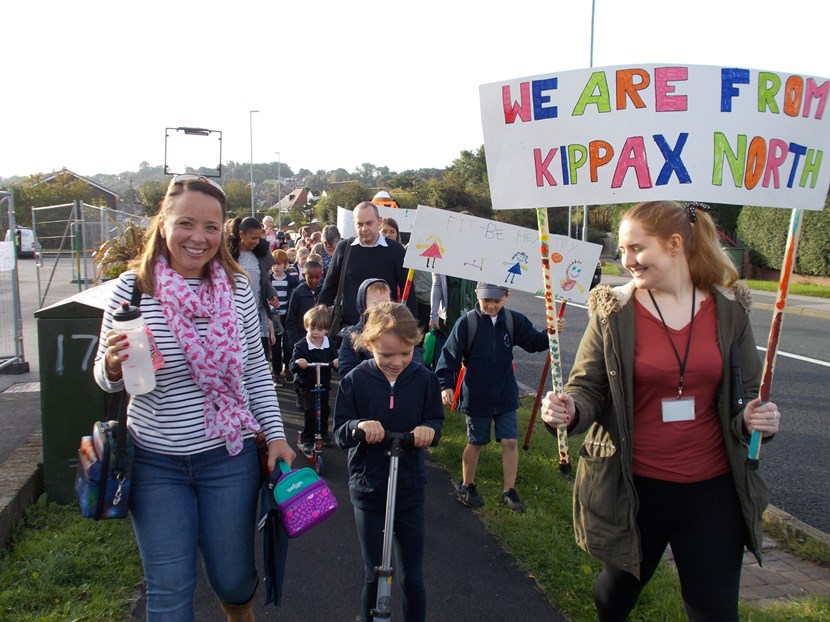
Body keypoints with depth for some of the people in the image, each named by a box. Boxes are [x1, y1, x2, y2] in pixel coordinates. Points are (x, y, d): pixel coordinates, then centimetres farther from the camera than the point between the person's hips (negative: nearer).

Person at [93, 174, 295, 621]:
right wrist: (113, 364, -24)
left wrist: (275, 434, 2)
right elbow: (105, 379, -2)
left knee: (233, 578, 16)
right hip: (155, 462, -1)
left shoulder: (238, 287, -5)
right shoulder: (132, 288, -11)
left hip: (229, 458, 1)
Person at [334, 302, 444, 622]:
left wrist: (429, 429, -23)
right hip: (368, 490, 0)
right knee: (374, 576, 10)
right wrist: (358, 426, -30)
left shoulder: (424, 378, -9)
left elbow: (436, 419, 0)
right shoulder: (355, 381, -11)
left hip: (410, 490, 1)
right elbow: (340, 432, -8)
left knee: (412, 578, 9)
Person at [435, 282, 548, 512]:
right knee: (475, 443, 11)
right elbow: (450, 355, -12)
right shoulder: (466, 323, -14)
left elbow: (535, 342, 3)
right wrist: (446, 385, -19)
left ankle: (509, 491, 18)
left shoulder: (514, 321, -3)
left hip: (506, 395, 3)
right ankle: (466, 487, 31)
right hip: (476, 397, -3)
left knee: (510, 442, 2)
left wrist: (550, 334, -17)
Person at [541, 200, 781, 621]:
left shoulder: (728, 309, -1)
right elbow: (588, 388, -6)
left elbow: (748, 393, 8)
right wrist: (568, 411, -28)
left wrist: (757, 418, -13)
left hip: (712, 490, 1)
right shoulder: (613, 311, -7)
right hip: (633, 487, -1)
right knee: (619, 588, 22)